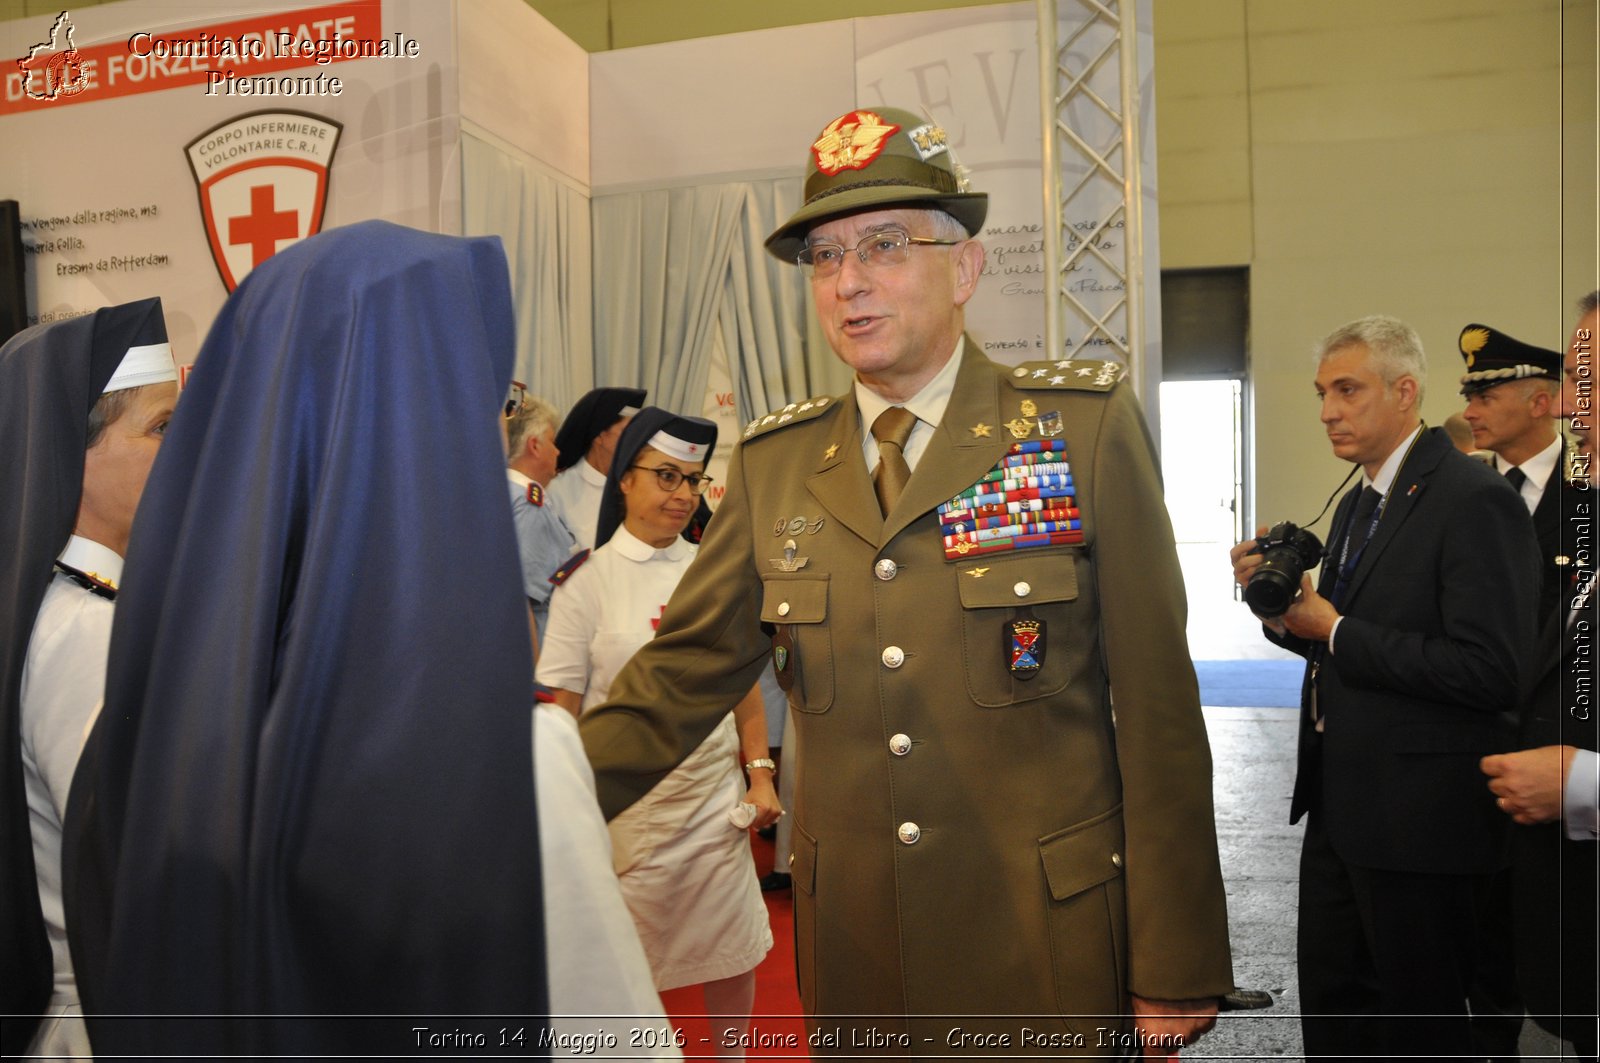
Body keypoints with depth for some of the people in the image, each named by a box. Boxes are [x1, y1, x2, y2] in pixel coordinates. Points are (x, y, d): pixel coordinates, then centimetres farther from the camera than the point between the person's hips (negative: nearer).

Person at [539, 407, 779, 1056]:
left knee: (734, 950, 11)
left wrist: (760, 773, 4)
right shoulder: (589, 582, -7)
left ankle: (732, 1055, 34)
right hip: (627, 801, -3)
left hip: (715, 795, 4)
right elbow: (561, 709, -7)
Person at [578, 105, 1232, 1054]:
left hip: (1049, 962, -3)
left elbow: (1157, 711, -8)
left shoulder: (1087, 426, -7)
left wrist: (1174, 971, -6)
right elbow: (680, 680, 2)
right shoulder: (773, 464, 3)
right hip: (856, 965, 4)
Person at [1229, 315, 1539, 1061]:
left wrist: (1335, 628, -20)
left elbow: (1492, 671, -24)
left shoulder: (1476, 500, -16)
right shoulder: (1357, 503, 12)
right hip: (1342, 804, 9)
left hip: (1418, 816, -8)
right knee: (1330, 1002, 19)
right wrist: (1284, 606, -3)